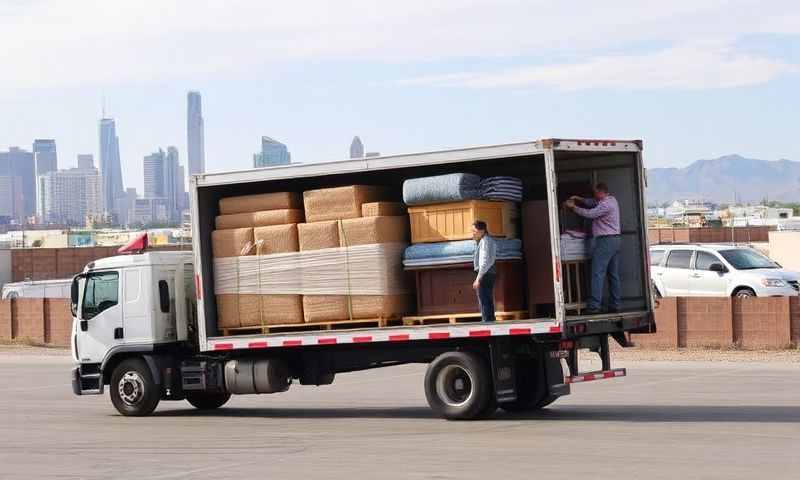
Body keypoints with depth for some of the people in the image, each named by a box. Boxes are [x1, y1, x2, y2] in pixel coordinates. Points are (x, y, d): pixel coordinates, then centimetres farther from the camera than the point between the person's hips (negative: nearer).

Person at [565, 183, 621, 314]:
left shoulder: (606, 204, -15)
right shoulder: (611, 200, 15)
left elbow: (589, 214, -17)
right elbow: (592, 203, 23)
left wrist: (574, 207, -7)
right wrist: (579, 199, 10)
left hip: (605, 240, -10)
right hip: (615, 239, 10)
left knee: (598, 274, -11)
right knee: (613, 274, 10)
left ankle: (594, 306, -16)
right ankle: (614, 305, 10)